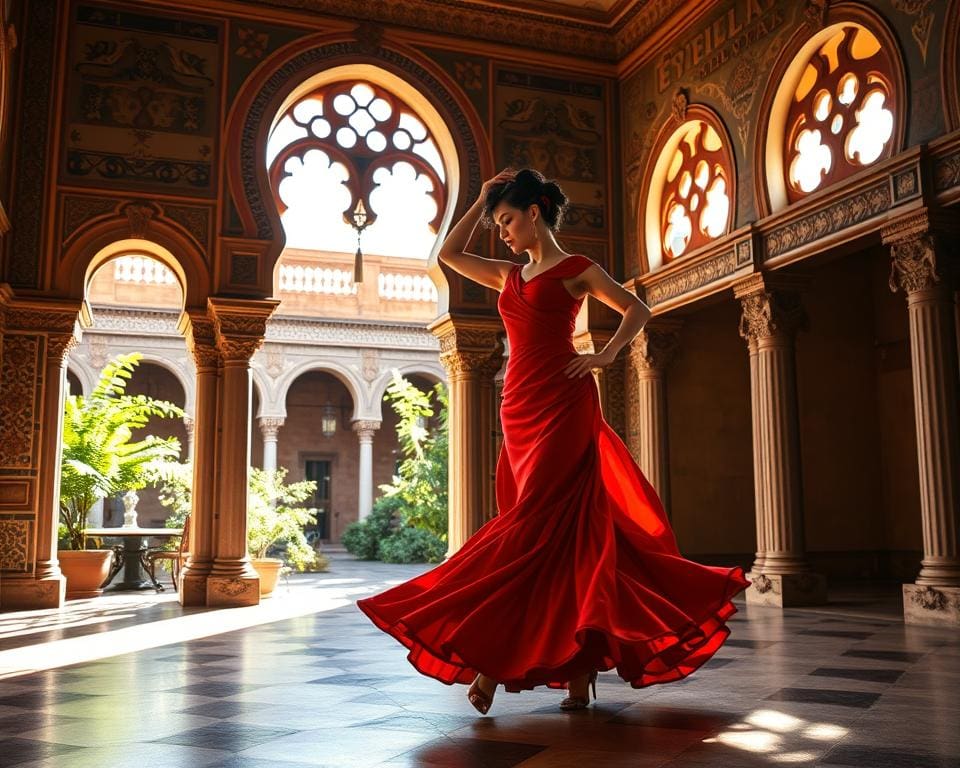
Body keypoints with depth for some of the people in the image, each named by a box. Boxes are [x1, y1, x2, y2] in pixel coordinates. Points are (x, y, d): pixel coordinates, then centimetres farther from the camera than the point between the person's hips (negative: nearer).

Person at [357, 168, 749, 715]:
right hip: (520, 405, 7)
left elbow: (638, 310, 6)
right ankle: (580, 668, 7)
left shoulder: (576, 269, 4)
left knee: (537, 524, -11)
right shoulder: (511, 275, 21)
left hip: (562, 403, -7)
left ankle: (495, 657, -11)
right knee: (564, 531, 4)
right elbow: (450, 254, 26)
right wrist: (482, 198, 22)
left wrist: (605, 356, -8)